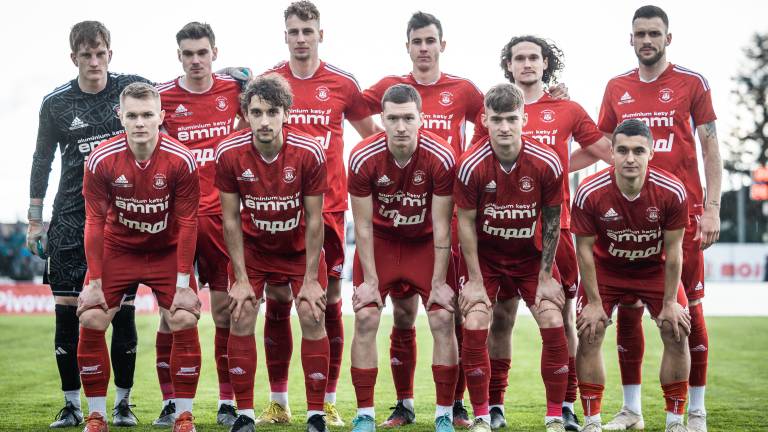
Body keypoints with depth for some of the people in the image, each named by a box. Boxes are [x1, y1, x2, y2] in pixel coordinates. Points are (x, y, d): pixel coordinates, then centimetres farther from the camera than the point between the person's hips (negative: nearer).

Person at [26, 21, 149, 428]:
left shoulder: (134, 88, 0)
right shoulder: (56, 103, 1)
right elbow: (41, 162, 10)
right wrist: (34, 222, 9)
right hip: (71, 215, 1)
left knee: (122, 311, -1)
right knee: (67, 310, -2)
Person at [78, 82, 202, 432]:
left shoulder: (181, 160, -19)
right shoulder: (101, 160, -18)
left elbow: (187, 222, -14)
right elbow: (95, 222, -11)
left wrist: (183, 283, -15)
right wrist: (94, 281, -11)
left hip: (167, 251, -1)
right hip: (116, 249, 1)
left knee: (185, 321, -14)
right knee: (91, 320, -11)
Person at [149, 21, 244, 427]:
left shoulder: (233, 88, 4)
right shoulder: (162, 96, 0)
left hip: (221, 213, 1)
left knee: (225, 308, 2)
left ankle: (228, 403, 8)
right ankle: (169, 402, 7)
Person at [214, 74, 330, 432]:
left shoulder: (310, 153, -24)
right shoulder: (229, 153, -21)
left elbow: (314, 220, -16)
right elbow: (231, 219, -12)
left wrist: (311, 279, -15)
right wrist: (241, 278, -13)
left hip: (300, 245, -1)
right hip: (251, 246, 1)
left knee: (312, 317, -10)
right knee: (241, 319, -8)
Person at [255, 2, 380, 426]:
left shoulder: (342, 84, 3)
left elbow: (373, 134, 14)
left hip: (328, 205, 0)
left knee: (330, 300, 0)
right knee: (276, 300, 1)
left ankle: (328, 403, 8)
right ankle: (278, 403, 11)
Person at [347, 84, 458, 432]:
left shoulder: (441, 158, -25)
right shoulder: (363, 158, -23)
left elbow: (441, 226, -17)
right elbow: (363, 225, -14)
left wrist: (439, 282, -15)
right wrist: (370, 279, -14)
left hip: (426, 242, 0)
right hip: (380, 240, 0)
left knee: (442, 319, -10)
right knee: (365, 319, -11)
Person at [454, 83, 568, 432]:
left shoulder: (547, 163, -19)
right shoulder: (471, 165, -21)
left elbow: (552, 221, -7)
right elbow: (466, 222, -11)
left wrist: (545, 277, -6)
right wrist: (475, 280, -11)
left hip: (531, 254, 1)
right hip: (486, 255, -1)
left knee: (553, 324, -11)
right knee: (474, 326, -15)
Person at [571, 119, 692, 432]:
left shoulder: (672, 192, -26)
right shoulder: (589, 193, -28)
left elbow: (673, 249, -15)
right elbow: (585, 248, -16)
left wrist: (670, 302, -12)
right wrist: (594, 302, -14)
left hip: (655, 268, 1)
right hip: (605, 268, -1)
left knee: (677, 334, -9)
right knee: (589, 335, -12)